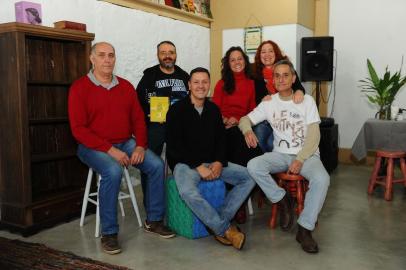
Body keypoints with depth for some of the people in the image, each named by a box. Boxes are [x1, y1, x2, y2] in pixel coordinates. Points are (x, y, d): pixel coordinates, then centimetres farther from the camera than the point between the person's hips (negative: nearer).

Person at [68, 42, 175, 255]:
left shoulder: (125, 86, 8)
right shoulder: (79, 88, -6)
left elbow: (138, 119, 8)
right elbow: (78, 129, -13)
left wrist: (140, 146, -10)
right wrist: (109, 149, -21)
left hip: (126, 143, 5)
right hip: (94, 146, -5)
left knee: (157, 165, -15)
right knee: (113, 171, -34)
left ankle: (153, 221, 2)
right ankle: (109, 233, -18)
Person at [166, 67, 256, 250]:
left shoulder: (214, 110, 11)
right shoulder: (177, 110, -5)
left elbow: (221, 140, 12)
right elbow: (174, 146, -11)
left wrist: (219, 162, -8)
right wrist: (198, 166, -18)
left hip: (212, 162, 6)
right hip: (185, 163, -5)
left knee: (249, 177, -11)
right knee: (188, 191, -37)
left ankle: (220, 223, -15)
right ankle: (225, 229, -20)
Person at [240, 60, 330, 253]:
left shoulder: (306, 100, -1)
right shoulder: (269, 103, 6)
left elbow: (314, 136, -6)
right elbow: (245, 119, 6)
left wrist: (300, 160, -20)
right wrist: (248, 131, -20)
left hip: (306, 155, -2)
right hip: (280, 154, 2)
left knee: (322, 179, -33)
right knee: (253, 166, -27)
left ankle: (304, 229, -19)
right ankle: (282, 200, -6)